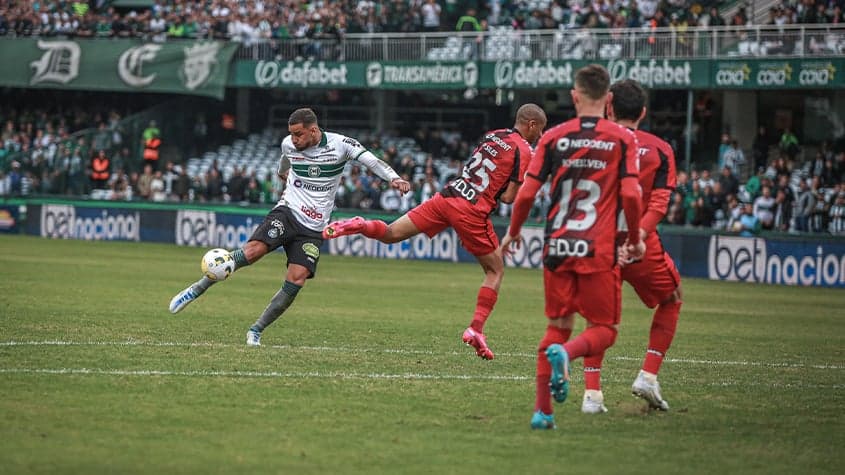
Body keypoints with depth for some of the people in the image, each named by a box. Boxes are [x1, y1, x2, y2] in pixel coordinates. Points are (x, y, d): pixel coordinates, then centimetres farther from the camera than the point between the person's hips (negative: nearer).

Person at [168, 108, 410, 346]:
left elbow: (372, 161, -11)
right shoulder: (289, 145, 1)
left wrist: (394, 178, -26)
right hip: (287, 212, 0)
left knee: (296, 281, -14)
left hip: (313, 228, 0)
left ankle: (256, 331, -3)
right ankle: (198, 289, -17)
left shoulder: (340, 144, -7)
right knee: (253, 250, -25)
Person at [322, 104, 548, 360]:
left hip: (446, 196, 5)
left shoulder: (492, 135, 18)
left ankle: (359, 225, -20)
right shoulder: (524, 152, -3)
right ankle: (476, 329, 1)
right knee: (496, 271, 11)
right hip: (472, 212, -5)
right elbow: (509, 197, -8)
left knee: (389, 234, 8)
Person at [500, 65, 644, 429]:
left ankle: (543, 410, 8)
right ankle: (565, 353, -26)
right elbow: (631, 195, -8)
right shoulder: (622, 139, -1)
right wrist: (635, 239, 7)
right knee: (603, 330, 7)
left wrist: (513, 232, 18)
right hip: (598, 249, -3)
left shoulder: (554, 137, 4)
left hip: (557, 247, 3)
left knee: (557, 327, 15)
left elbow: (526, 193, 2)